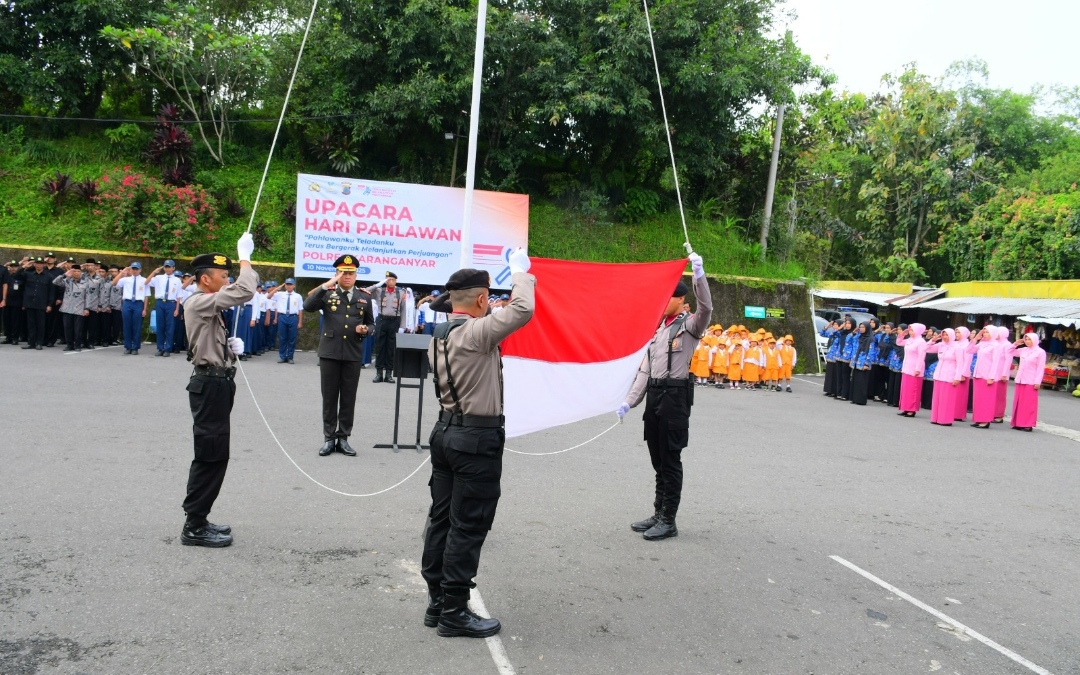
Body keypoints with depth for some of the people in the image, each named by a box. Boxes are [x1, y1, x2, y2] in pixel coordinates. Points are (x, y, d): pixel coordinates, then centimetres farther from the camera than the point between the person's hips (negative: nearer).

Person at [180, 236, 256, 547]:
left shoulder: (207, 306, 17)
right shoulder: (198, 302, -15)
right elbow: (244, 291, -27)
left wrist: (230, 347, 9)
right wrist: (245, 257, -14)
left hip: (216, 384, 11)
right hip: (210, 385, -11)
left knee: (214, 455, 14)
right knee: (210, 456, -7)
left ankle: (198, 520, 22)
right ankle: (194, 527, 0)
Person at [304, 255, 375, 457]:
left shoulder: (365, 297, 8)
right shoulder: (327, 294, 2)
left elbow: (371, 323, 16)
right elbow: (307, 306, -14)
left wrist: (365, 330, -7)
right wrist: (325, 286, -20)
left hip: (353, 355, 1)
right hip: (330, 353, -1)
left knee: (348, 399, 6)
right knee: (329, 398, 6)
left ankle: (343, 438, 16)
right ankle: (329, 438, 15)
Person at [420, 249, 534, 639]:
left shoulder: (439, 336, 9)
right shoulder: (475, 333, -18)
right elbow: (522, 310, -23)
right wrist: (520, 271, -7)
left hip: (446, 431, 9)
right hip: (478, 438, -9)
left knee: (441, 519, 13)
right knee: (468, 526, -1)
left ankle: (437, 601, 22)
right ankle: (454, 612, 6)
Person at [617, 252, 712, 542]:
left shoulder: (689, 324, -4)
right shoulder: (657, 328, 17)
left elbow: (706, 309, -27)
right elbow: (645, 369, 15)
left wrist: (699, 274, -39)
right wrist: (629, 401, 8)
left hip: (675, 395, -7)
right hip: (654, 395, 8)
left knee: (671, 460, -2)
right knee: (658, 460, 14)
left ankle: (668, 521, 6)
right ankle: (658, 514, 24)